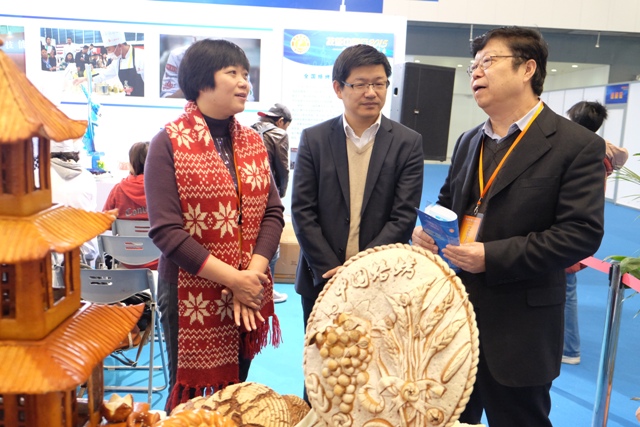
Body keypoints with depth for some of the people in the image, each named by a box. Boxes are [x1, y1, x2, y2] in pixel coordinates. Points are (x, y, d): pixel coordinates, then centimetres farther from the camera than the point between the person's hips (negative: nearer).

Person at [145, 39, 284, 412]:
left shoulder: (253, 142, 7)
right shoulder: (169, 143, -9)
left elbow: (273, 212, 2)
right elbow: (166, 229, -16)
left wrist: (254, 273, -13)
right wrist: (233, 279, -18)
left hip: (249, 296, 5)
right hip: (192, 296, -4)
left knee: (236, 388, 17)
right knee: (193, 394, 12)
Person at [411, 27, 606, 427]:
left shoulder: (577, 145, -11)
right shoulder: (469, 141, 12)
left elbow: (583, 232, -18)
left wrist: (492, 257, -24)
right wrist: (428, 228, -4)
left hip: (519, 325, -6)